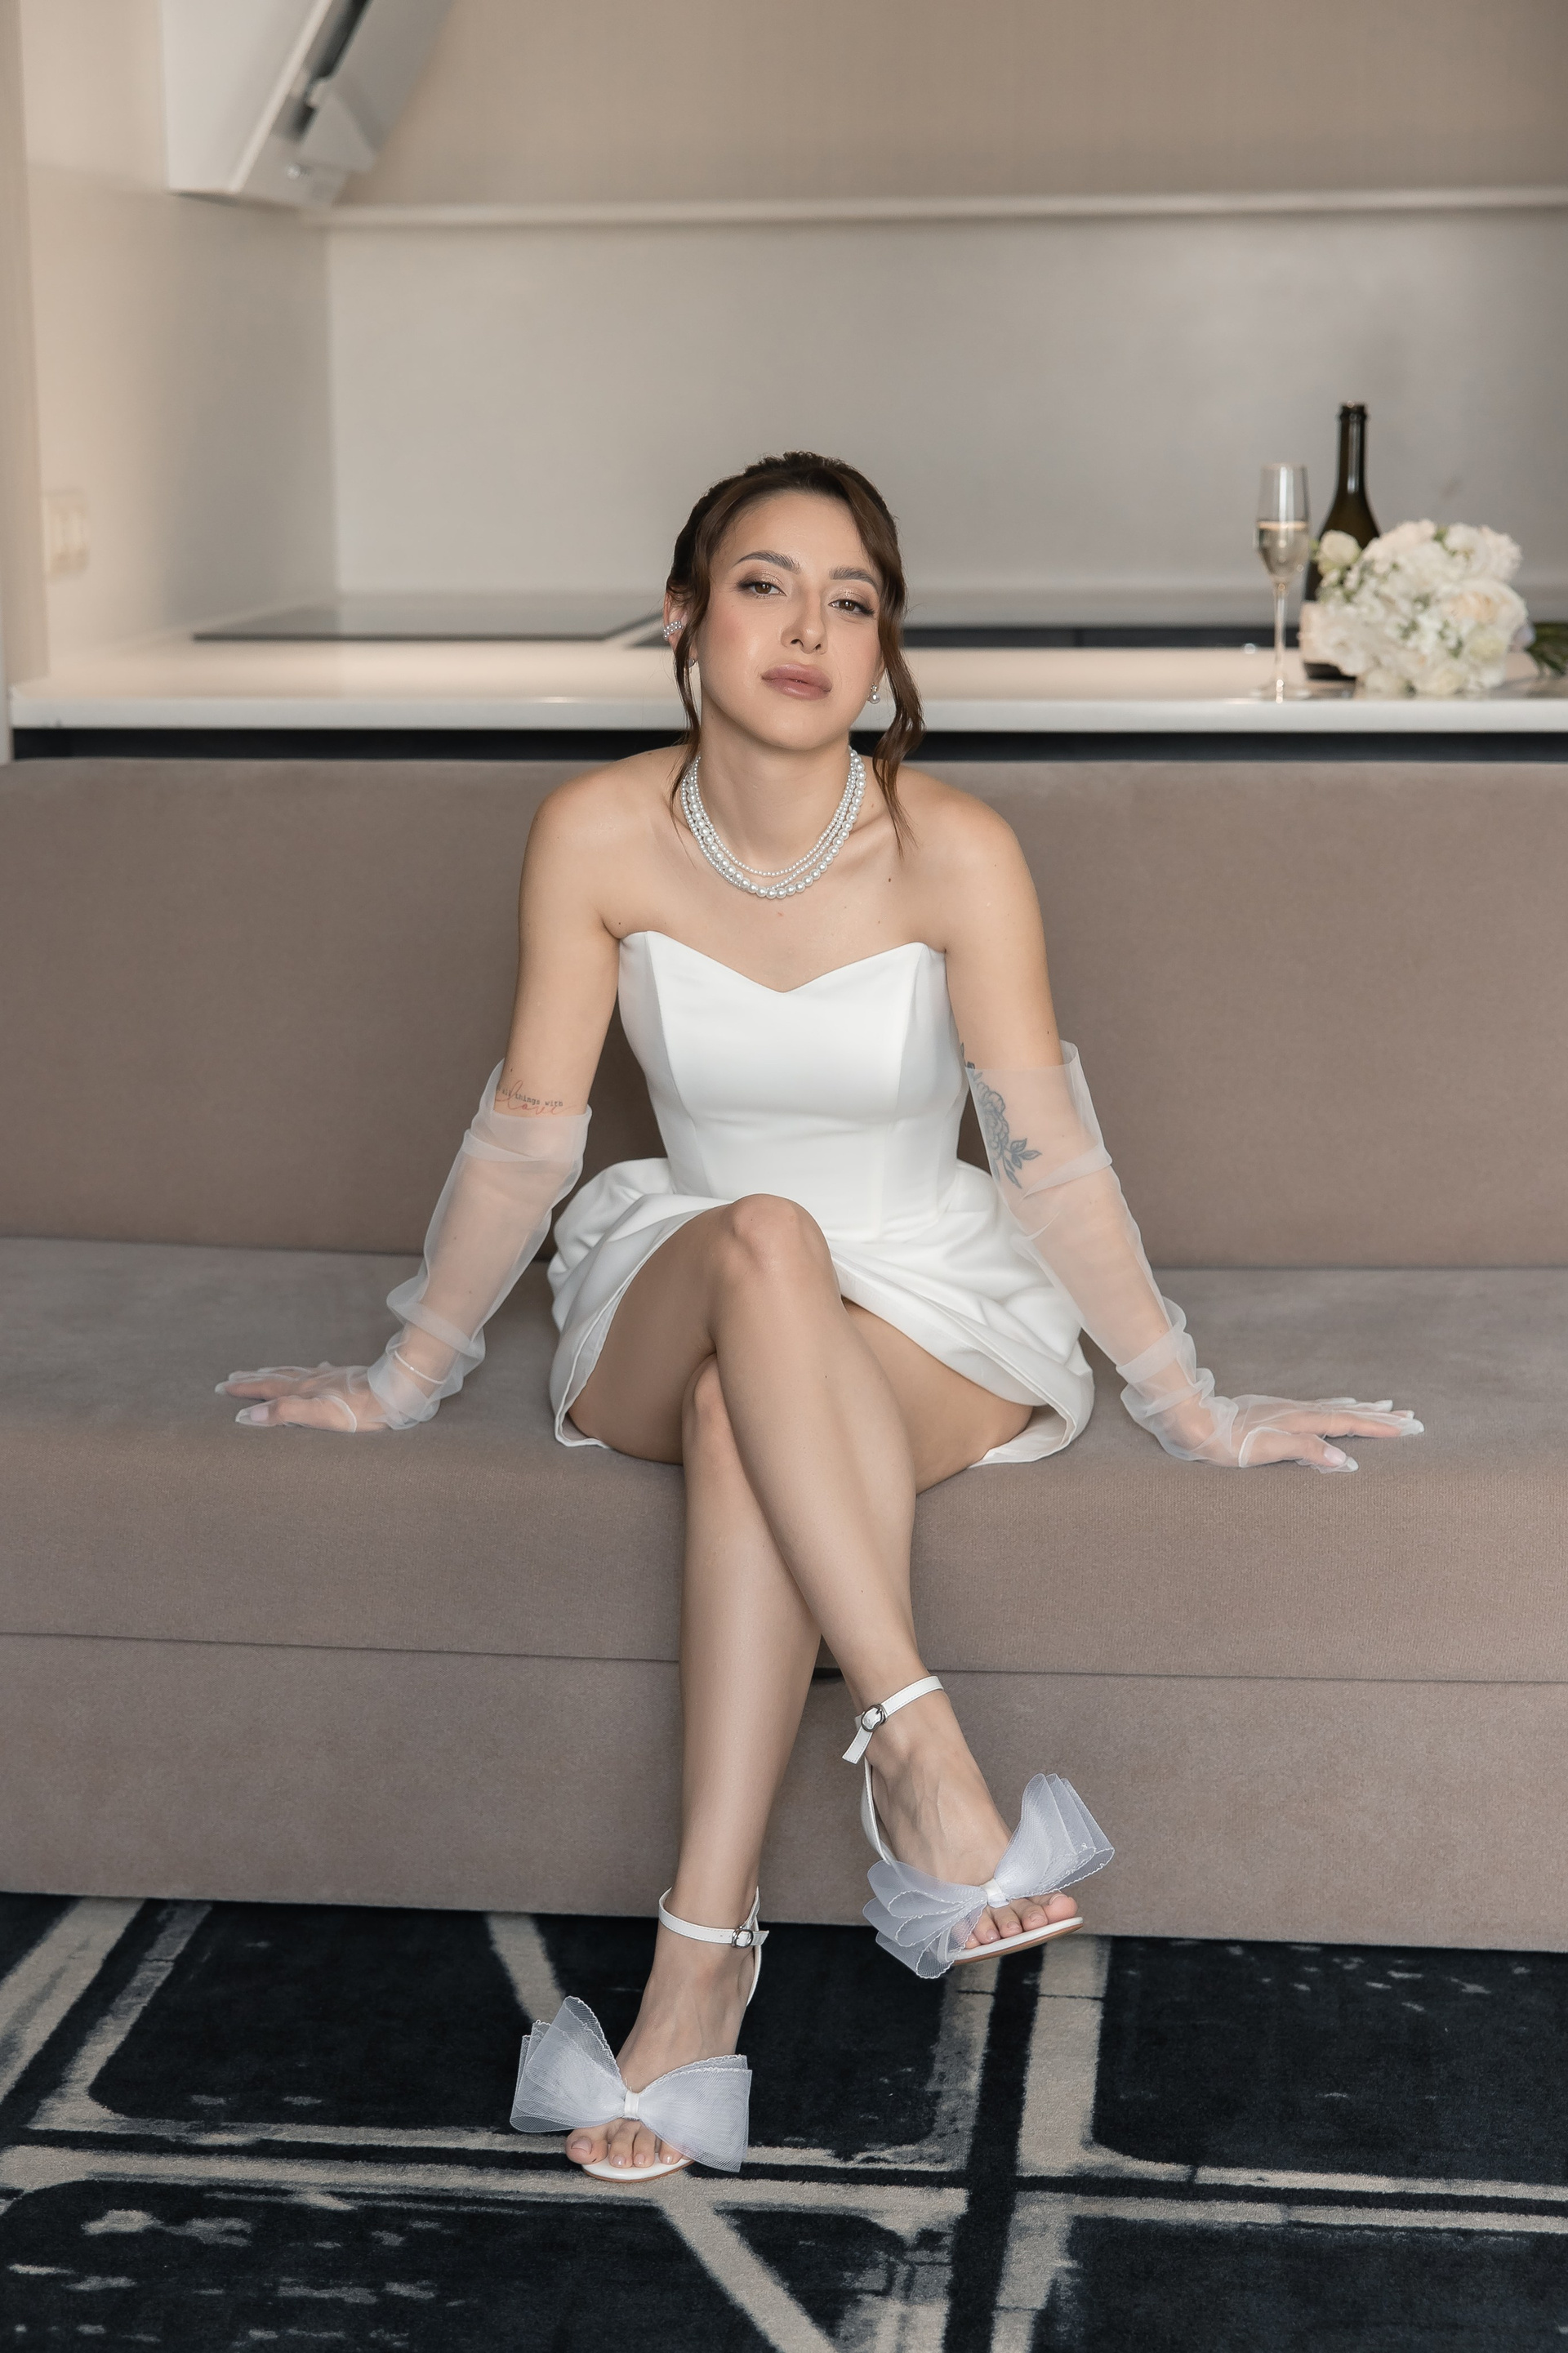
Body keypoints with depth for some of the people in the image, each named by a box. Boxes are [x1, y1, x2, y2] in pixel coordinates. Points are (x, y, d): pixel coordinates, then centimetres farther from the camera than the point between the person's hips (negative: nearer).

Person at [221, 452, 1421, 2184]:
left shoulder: (954, 852, -13)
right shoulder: (600, 833, -8)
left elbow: (1050, 1154, -10)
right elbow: (526, 1130, -1)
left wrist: (1195, 1413, -9)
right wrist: (403, 1379, 5)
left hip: (927, 1308, -1)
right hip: (673, 1304, 1)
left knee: (747, 1422, -37)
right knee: (762, 1243, -36)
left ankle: (702, 1956, -35)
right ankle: (922, 1752, -41)